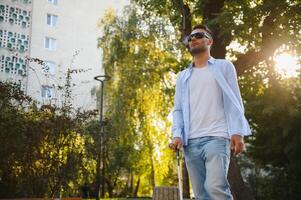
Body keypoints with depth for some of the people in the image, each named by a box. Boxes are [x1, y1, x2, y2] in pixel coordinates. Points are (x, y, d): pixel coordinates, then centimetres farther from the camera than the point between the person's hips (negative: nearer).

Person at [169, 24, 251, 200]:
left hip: (216, 137, -4)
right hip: (190, 142, 4)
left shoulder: (224, 66, 14)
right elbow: (178, 109, 17)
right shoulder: (183, 76, 23)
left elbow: (234, 101, 5)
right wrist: (177, 135, -2)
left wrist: (237, 132, -10)